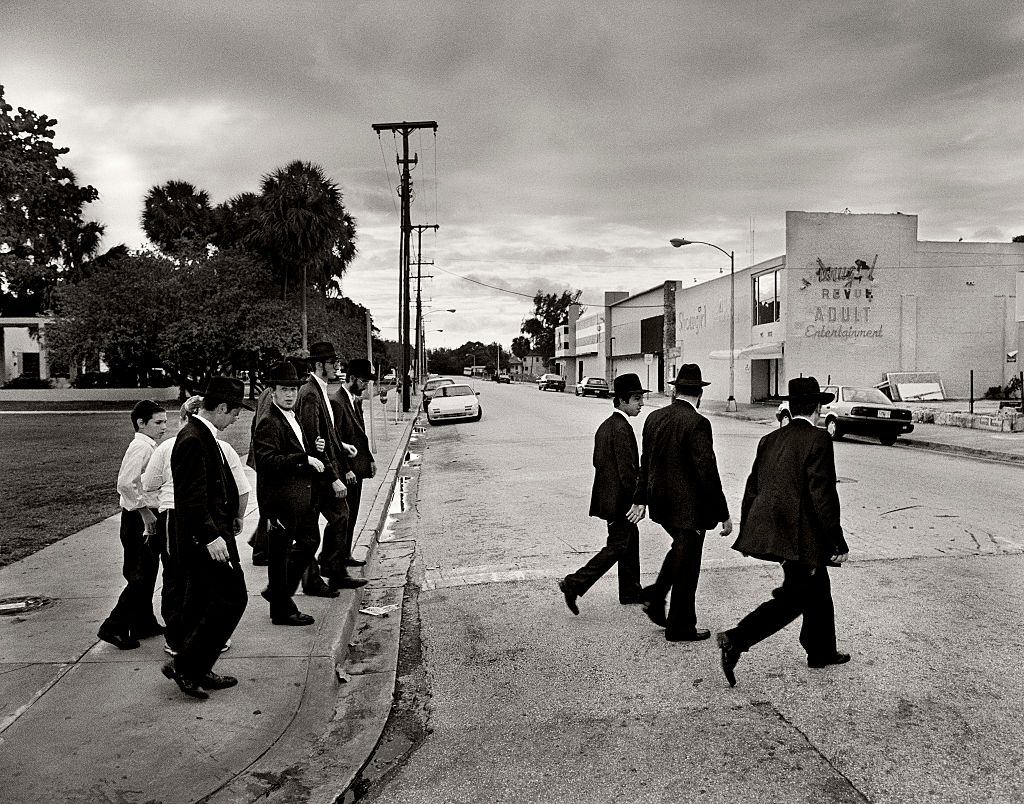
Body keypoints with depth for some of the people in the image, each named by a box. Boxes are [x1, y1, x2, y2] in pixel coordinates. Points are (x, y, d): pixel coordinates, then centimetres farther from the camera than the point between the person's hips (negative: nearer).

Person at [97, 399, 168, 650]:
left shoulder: (150, 447, 13)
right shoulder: (140, 447, -16)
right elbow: (125, 484, -26)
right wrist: (145, 512, -22)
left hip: (149, 517, 10)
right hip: (139, 518, -10)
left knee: (148, 573, 16)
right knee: (140, 576, -6)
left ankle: (144, 623, 27)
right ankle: (114, 627, 0)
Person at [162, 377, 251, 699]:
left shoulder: (202, 436, 13)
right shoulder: (193, 440, -19)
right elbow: (193, 497, -25)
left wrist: (226, 525, 25)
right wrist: (211, 536, -27)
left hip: (207, 536, 11)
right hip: (206, 537, -11)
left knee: (202, 604, 16)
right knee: (232, 599, -7)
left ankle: (197, 672, 27)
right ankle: (185, 665, 0)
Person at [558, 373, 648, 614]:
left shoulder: (606, 425, 10)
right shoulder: (622, 428, -20)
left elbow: (598, 461, 16)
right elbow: (627, 469, -23)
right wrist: (637, 501, -18)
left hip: (607, 494, 10)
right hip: (620, 498, -10)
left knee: (631, 539, 19)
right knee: (617, 547, -3)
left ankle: (631, 592, 30)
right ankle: (574, 584, -4)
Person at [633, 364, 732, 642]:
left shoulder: (654, 418, 3)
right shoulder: (697, 423, -19)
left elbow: (645, 463, 10)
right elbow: (708, 472, -20)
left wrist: (641, 499, 19)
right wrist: (723, 514, -14)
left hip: (660, 502, 7)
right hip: (689, 505, -7)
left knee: (681, 549, 28)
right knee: (686, 566, 7)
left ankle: (655, 597, 22)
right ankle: (681, 627, 19)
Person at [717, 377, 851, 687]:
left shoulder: (770, 440, 9)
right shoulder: (818, 439, -13)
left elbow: (752, 488, 12)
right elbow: (823, 495, -17)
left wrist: (747, 532, 20)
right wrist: (839, 543, -11)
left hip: (769, 530, 8)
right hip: (801, 535, -8)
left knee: (818, 590, 23)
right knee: (793, 599, 0)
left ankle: (822, 652, 37)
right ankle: (736, 640, -10)